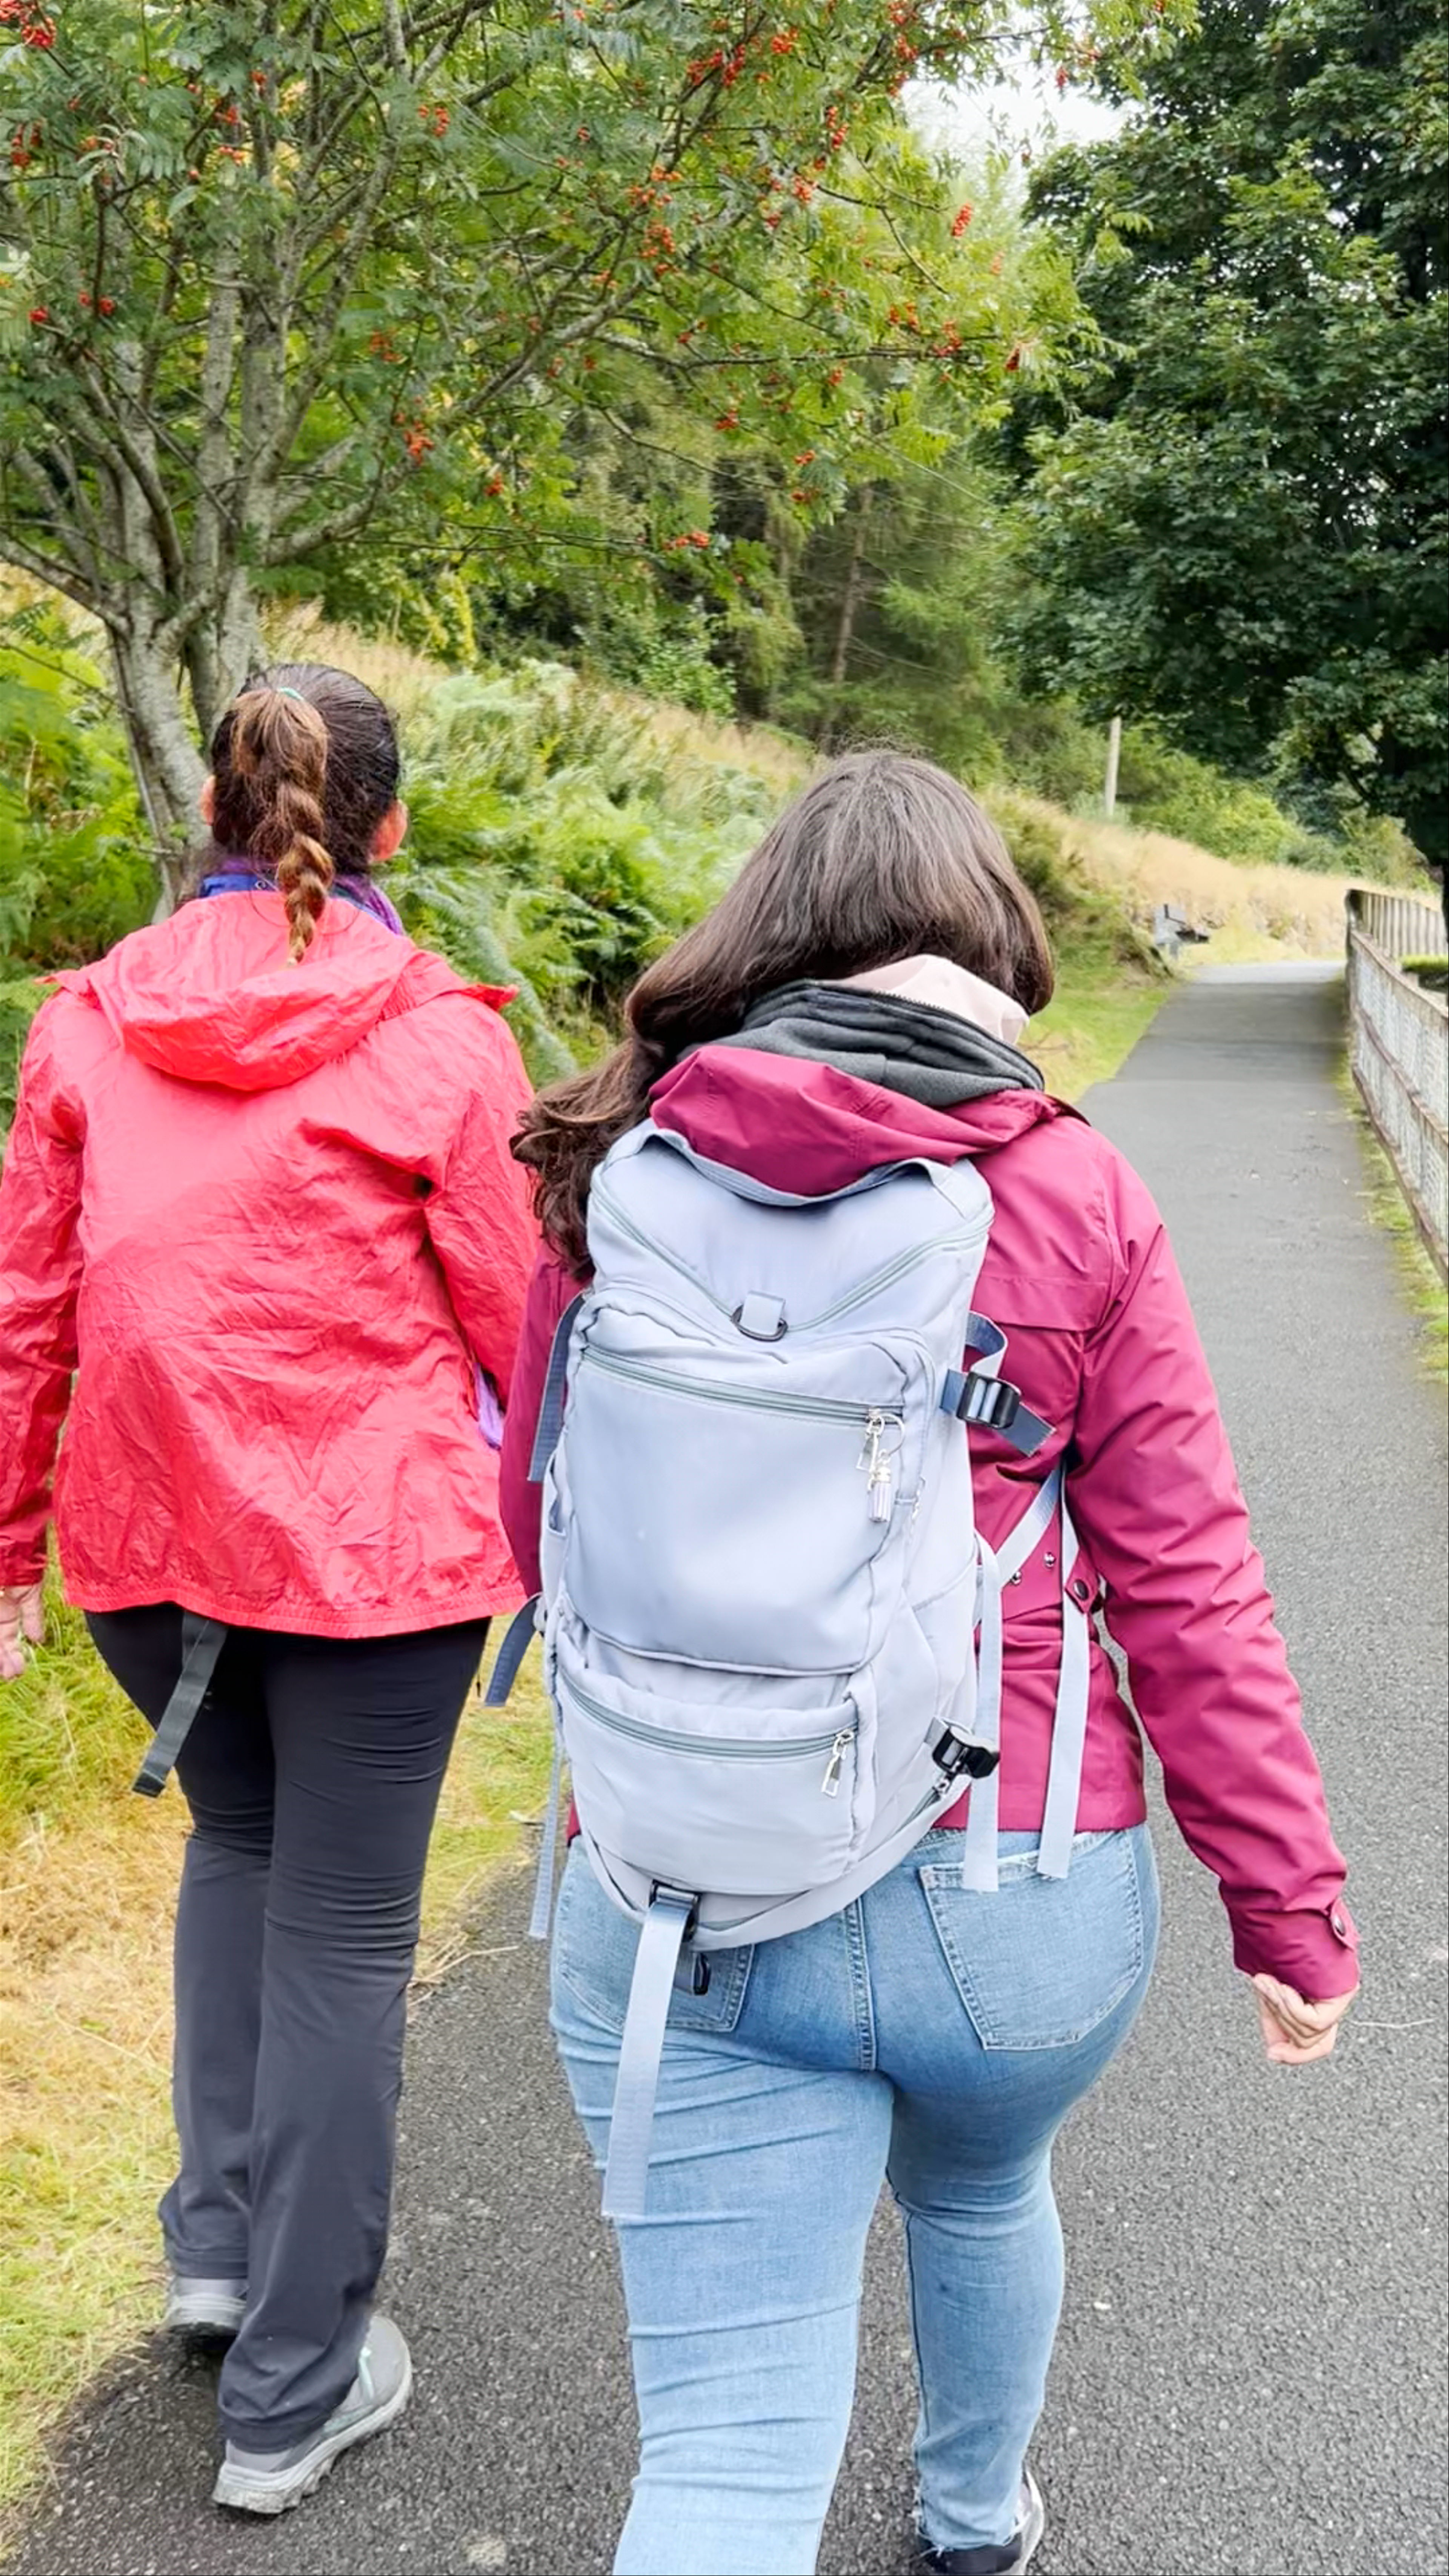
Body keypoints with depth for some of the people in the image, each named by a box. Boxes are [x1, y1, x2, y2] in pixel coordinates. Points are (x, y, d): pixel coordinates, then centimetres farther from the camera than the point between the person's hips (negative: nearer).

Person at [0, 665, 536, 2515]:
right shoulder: (436, 1039, -10)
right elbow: (519, 1321, -6)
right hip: (375, 1543, -4)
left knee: (237, 1843, 29)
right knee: (342, 1935, 9)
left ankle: (218, 2239, 29)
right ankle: (291, 2396, 21)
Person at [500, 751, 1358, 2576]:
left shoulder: (617, 1174, -3)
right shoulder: (1073, 1196, -8)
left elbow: (541, 1528, 8)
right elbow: (1185, 1585, -8)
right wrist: (1291, 1906, 2)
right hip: (1015, 1894, 1)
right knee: (979, 2193, 32)